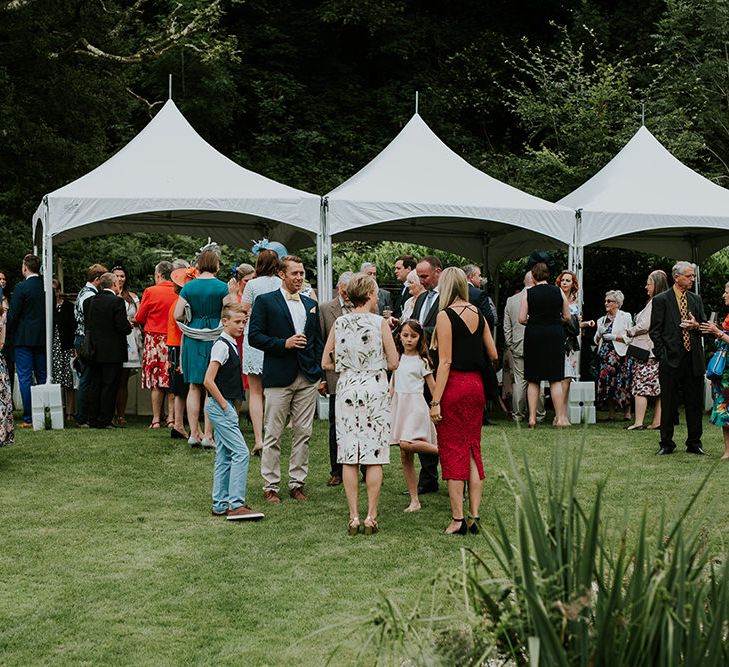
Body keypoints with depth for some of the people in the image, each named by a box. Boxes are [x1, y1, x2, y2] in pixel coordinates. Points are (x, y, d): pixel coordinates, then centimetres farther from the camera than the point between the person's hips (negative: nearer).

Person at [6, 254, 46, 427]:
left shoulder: (21, 288, -12)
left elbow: (13, 315, -11)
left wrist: (10, 334, 3)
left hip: (24, 337, -5)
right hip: (43, 338, 5)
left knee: (25, 378, -2)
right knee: (42, 377, 11)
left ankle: (28, 419, -4)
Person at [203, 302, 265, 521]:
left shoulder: (231, 345, 14)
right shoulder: (221, 345, -15)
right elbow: (208, 381, -20)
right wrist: (225, 405, -15)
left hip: (224, 406, 10)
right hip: (219, 406, -10)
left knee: (224, 457, 12)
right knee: (241, 453, -12)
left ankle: (220, 505, 16)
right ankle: (235, 505, -12)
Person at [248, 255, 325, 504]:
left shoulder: (311, 305, 15)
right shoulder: (265, 301, 1)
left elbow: (318, 342, 17)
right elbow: (254, 336, -5)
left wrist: (321, 375, 9)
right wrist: (284, 343, -15)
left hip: (307, 378, 4)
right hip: (278, 378, -4)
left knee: (303, 434, 5)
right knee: (273, 435, 0)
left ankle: (297, 483, 14)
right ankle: (270, 486, 7)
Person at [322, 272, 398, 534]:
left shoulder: (339, 323, 3)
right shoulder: (379, 323, -6)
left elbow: (326, 363, 6)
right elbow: (393, 363, -4)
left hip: (347, 389, 3)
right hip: (374, 390, -3)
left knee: (349, 457, 5)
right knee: (374, 457, 2)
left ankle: (354, 517, 5)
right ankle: (371, 517, 3)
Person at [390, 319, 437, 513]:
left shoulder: (422, 361, -1)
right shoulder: (397, 359, 12)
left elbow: (433, 387, 1)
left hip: (415, 404, -5)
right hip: (399, 404, 5)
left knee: (406, 444, -28)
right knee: (405, 457, 2)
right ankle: (414, 500, 5)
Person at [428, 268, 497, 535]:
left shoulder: (445, 316, -10)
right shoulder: (477, 314, 7)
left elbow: (445, 362, -15)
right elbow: (493, 355, 11)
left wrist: (435, 401, -14)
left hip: (454, 384, -6)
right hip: (476, 384, 6)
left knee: (452, 450, 0)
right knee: (473, 449, 10)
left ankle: (457, 519, 0)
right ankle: (474, 517, 10)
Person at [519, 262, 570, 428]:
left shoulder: (529, 293, -4)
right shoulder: (558, 292, 1)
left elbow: (522, 318, -9)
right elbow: (567, 316, 6)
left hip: (534, 335, -1)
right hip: (555, 335, 1)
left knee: (533, 380, 6)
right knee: (556, 379, 4)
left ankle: (532, 418, 4)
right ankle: (560, 418, 1)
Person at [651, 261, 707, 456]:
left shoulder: (696, 299, 13)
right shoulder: (661, 300, -1)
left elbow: (704, 327, 16)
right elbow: (655, 331, -3)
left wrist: (696, 325, -7)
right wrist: (662, 355, -10)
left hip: (694, 360, 4)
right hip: (671, 359, -4)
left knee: (695, 403, 7)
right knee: (668, 404, 3)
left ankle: (694, 443, 16)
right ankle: (667, 444, 12)